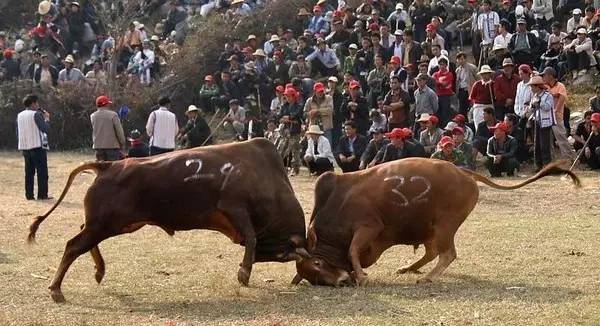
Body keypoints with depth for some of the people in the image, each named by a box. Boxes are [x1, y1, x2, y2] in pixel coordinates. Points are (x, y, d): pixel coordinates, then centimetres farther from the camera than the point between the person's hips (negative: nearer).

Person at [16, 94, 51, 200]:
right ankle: (42, 194, -5)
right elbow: (46, 129, -11)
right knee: (42, 172, -1)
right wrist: (47, 119, 4)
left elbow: (17, 133, 13)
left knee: (29, 172, 10)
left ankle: (29, 195, 7)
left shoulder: (19, 115, 10)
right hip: (37, 147, -6)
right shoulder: (36, 114, -9)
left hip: (24, 147, 6)